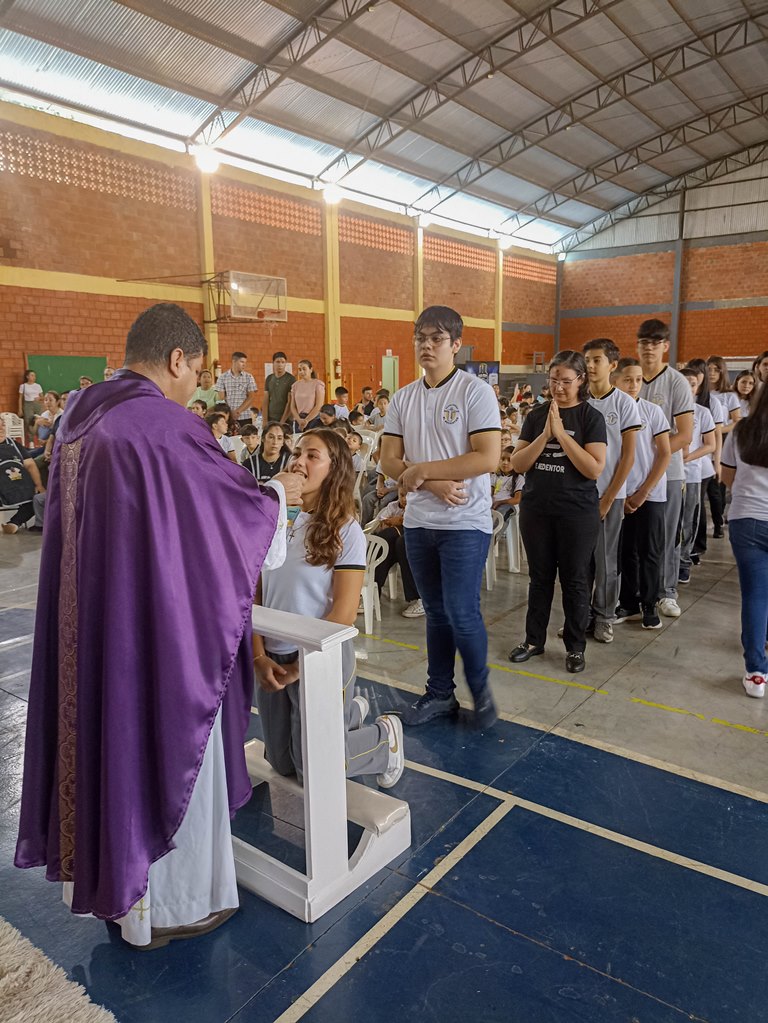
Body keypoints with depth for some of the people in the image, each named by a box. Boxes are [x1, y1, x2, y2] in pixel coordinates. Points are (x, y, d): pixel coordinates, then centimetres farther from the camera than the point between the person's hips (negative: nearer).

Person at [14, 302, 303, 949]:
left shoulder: (80, 417, 6)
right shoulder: (166, 426, -22)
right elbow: (236, 500, -14)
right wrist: (280, 494, 7)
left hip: (89, 623, 8)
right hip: (157, 624, -8)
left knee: (108, 740, 21)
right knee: (164, 750, 10)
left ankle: (110, 880, 42)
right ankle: (169, 903, 30)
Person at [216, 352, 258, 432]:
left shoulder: (249, 377, 5)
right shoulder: (222, 377, 4)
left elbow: (251, 397, 0)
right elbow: (221, 398, 1)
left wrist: (238, 411, -11)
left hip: (245, 417, 0)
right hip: (227, 417, 0)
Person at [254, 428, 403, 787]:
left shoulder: (344, 531, -13)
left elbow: (343, 614, -14)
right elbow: (255, 596, 1)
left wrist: (300, 666, -13)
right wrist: (259, 658, -7)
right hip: (272, 659, 5)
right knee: (282, 763, 19)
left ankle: (385, 736, 29)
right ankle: (349, 711, 41)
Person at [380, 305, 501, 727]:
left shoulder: (475, 391, -8)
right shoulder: (403, 398, 8)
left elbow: (488, 458, -18)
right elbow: (389, 461, 2)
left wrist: (422, 470, -15)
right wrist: (434, 484, -15)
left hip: (465, 523, -5)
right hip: (418, 521, 5)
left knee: (462, 613, -5)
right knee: (436, 612, 14)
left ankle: (480, 687, 21)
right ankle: (439, 693, 28)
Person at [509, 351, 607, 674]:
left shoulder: (591, 417, -5)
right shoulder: (536, 415, 4)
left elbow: (595, 469, -15)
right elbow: (518, 464, -2)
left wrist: (561, 433, -18)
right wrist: (545, 434, -15)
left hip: (578, 512, -3)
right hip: (536, 509, 3)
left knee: (574, 580, 7)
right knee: (540, 577, 13)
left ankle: (575, 646, 22)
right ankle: (534, 639, 27)